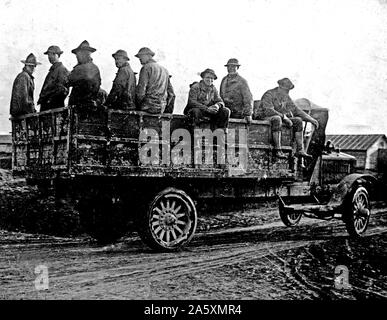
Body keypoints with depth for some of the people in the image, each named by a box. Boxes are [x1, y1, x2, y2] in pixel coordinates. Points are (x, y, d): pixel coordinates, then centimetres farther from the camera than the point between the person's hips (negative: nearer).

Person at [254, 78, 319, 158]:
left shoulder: (286, 97, 6)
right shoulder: (269, 94, -18)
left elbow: (295, 110, 10)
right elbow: (268, 110, -31)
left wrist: (310, 119, 3)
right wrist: (284, 116, -33)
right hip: (264, 117, -8)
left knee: (298, 120, -6)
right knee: (277, 119, -40)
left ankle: (300, 150, -10)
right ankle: (278, 151, -41)